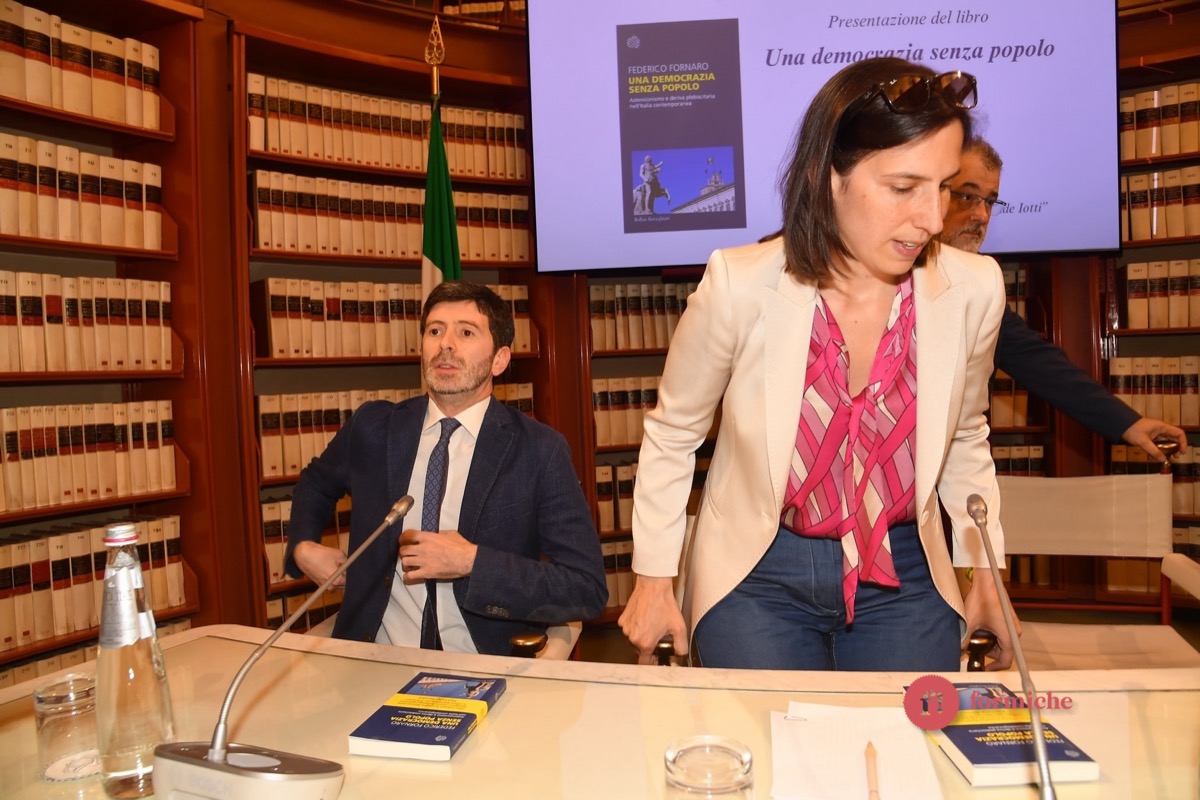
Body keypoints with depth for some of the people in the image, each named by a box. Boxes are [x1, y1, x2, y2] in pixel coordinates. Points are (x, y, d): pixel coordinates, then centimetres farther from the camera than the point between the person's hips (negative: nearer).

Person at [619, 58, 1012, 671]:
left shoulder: (974, 290, -11)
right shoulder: (740, 287, -20)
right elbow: (671, 434, -4)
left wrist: (983, 568, 8)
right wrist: (654, 578, -1)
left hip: (905, 578, 3)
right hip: (757, 577, -2)